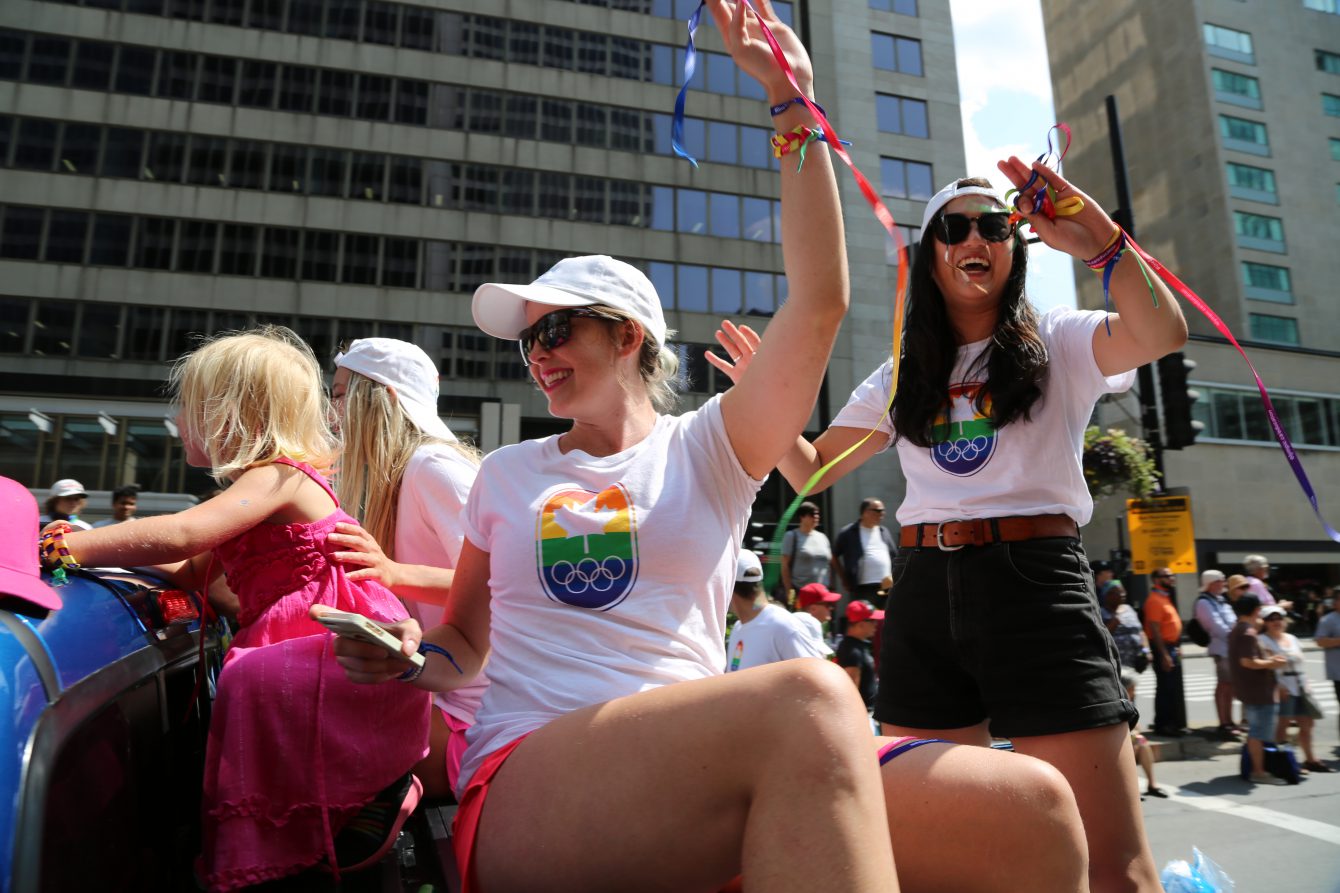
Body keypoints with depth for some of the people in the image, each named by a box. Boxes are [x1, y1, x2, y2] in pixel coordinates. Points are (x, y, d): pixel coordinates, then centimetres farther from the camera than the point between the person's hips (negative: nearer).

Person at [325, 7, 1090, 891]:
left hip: (704, 778, 2)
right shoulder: (506, 474, 16)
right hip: (524, 794, -1)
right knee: (808, 699, -35)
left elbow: (821, 302, 0)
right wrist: (407, 656, 0)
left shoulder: (709, 450, 10)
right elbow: (465, 646, 23)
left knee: (1035, 809, -19)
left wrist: (791, 102, 2)